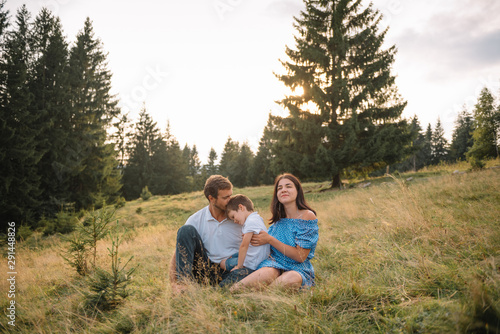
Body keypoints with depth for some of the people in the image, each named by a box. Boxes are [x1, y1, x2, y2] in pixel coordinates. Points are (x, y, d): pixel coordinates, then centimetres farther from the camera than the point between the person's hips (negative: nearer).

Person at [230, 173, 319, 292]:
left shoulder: (307, 216, -5)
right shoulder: (279, 218, 11)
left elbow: (301, 256, -11)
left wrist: (269, 240, -11)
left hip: (299, 268, -3)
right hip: (275, 264, 4)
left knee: (292, 279, -39)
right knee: (267, 273, -34)